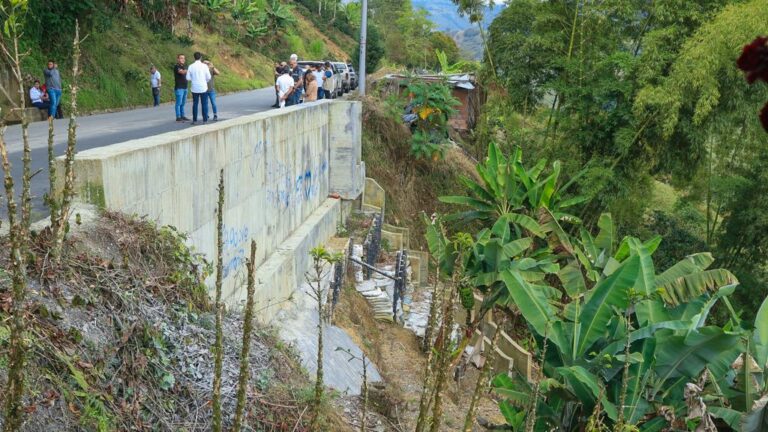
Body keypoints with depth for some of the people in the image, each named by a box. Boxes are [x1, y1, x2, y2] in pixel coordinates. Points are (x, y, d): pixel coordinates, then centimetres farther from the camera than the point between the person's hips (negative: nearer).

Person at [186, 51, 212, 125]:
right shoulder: (204, 66, -8)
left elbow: (188, 78, -2)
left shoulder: (191, 66, -3)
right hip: (203, 88, -2)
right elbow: (208, 77, -5)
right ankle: (205, 120, 3)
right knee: (204, 104, 5)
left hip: (194, 88, 2)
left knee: (195, 104, 9)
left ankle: (194, 120, 9)